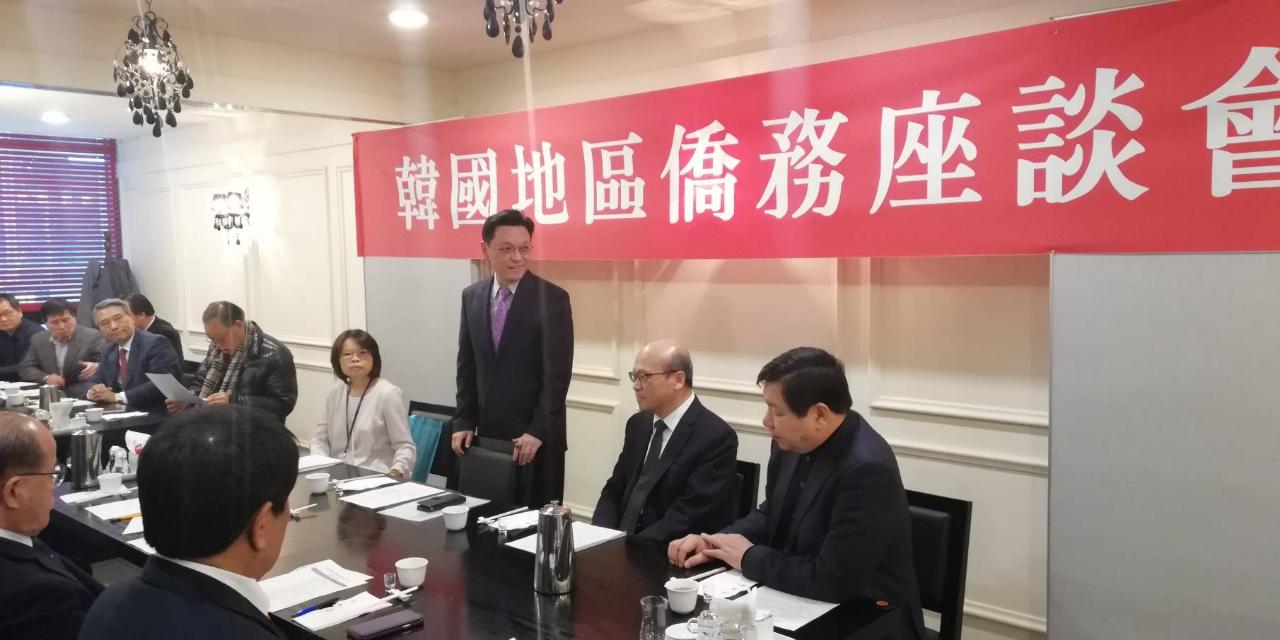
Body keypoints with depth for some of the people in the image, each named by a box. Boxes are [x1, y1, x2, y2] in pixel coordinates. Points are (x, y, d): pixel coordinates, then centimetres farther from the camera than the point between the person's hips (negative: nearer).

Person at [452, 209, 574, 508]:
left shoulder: (552, 298, -9)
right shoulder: (472, 296, 6)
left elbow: (557, 373, -12)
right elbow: (467, 366, 11)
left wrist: (537, 431, -15)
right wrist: (464, 422, 5)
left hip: (537, 437, -4)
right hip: (488, 433, 4)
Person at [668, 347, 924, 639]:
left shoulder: (867, 468, -28)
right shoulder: (791, 444, -5)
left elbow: (833, 581, -29)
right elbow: (772, 516, 12)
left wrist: (749, 558, -16)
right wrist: (715, 542, -5)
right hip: (800, 604, 7)